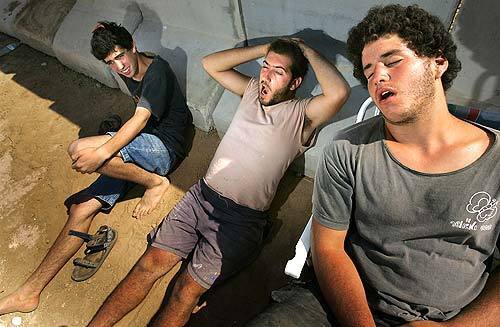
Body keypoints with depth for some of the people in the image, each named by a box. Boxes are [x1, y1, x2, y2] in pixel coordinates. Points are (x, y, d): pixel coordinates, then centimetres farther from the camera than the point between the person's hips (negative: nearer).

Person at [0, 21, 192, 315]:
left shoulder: (157, 71, -11)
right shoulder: (131, 74, 15)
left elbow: (141, 118, -22)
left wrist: (101, 153, -29)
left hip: (165, 147, -8)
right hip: (141, 148, 8)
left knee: (79, 150, -26)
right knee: (81, 207, -4)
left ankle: (155, 182, -12)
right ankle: (29, 293, 2)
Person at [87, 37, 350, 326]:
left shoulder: (301, 115, -2)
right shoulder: (253, 90, 14)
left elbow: (339, 92, -21)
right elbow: (211, 64, 14)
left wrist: (308, 52, -5)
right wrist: (264, 49, 9)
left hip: (241, 219, -4)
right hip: (201, 195, 5)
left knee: (187, 291, -10)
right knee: (151, 263, -5)